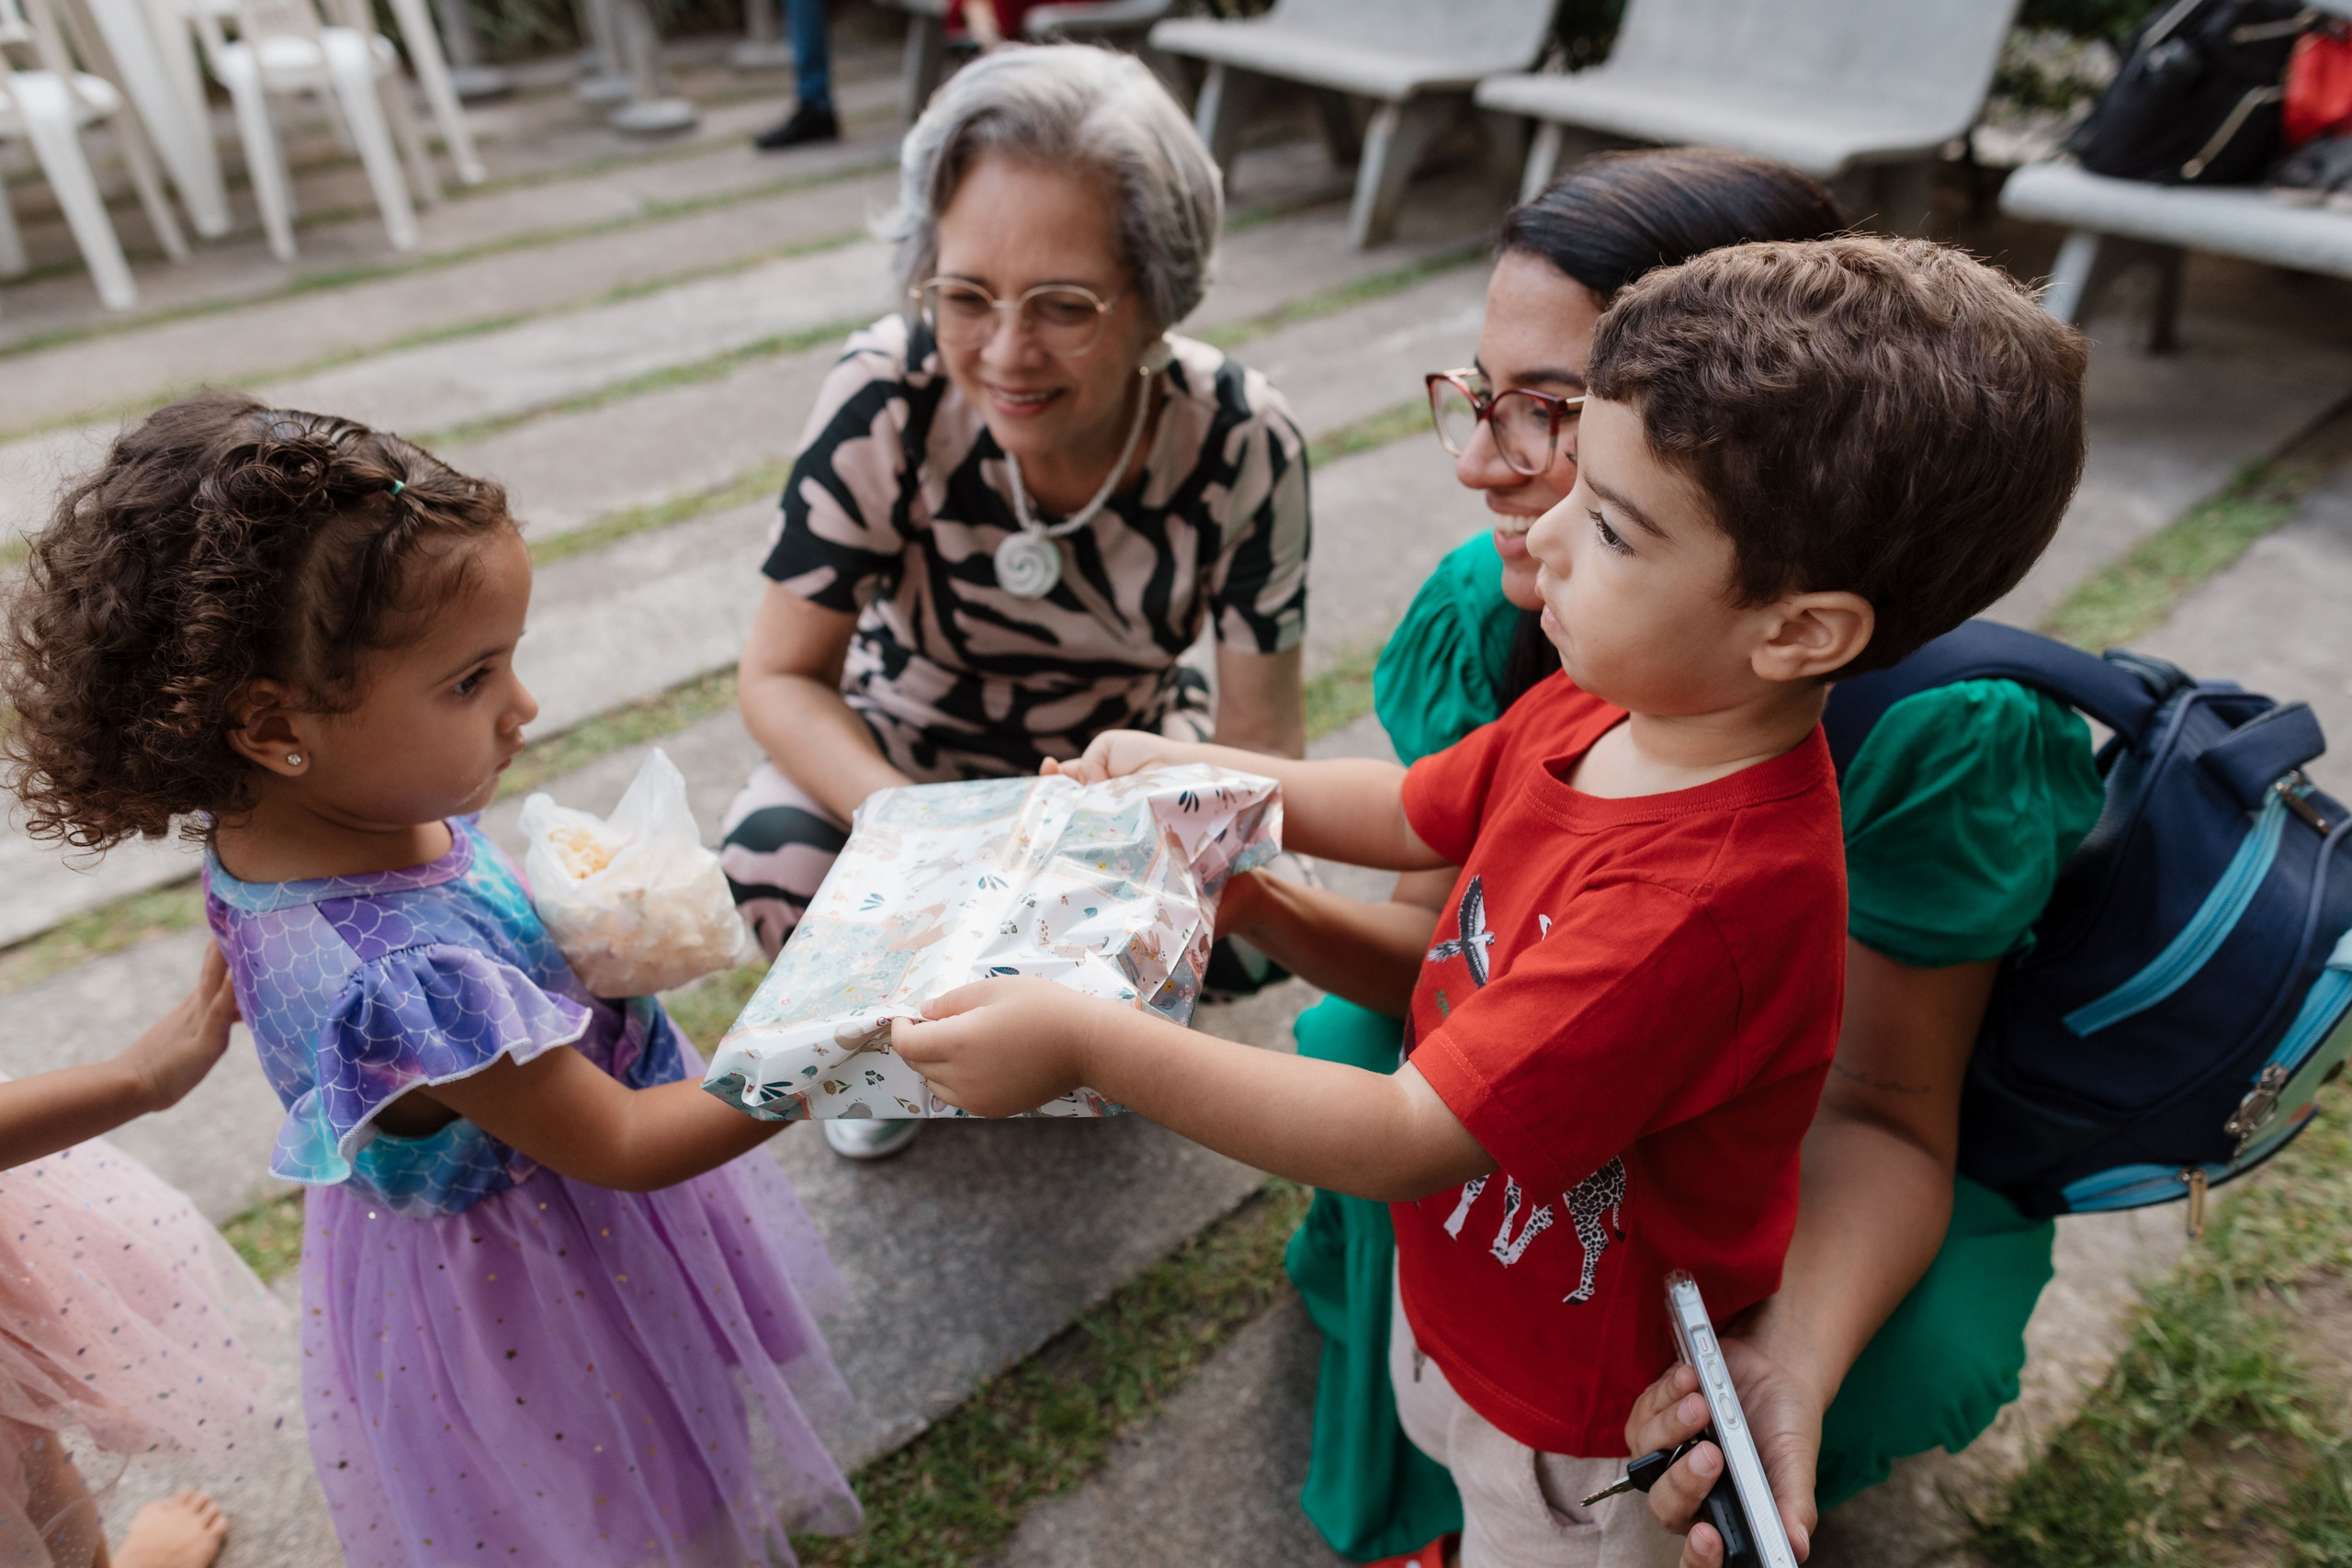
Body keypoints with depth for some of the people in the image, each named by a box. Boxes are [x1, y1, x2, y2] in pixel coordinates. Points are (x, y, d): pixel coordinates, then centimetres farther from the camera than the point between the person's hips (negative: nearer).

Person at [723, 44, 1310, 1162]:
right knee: (773, 870, -28)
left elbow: (1260, 737, -19)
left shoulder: (1242, 444, -26)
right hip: (907, 741, 0)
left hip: (1123, 750, 1)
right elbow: (783, 675, -20)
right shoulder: (886, 398, -28)